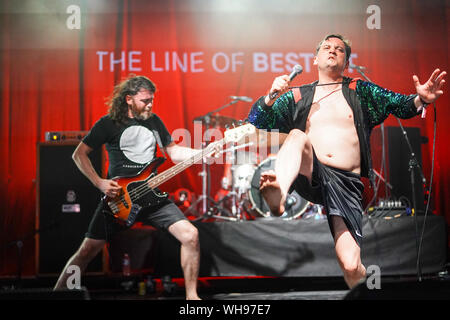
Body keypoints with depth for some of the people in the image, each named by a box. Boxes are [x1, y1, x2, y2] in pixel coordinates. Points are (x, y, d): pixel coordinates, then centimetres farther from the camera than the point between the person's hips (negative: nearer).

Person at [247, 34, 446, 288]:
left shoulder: (360, 90, 20)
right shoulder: (297, 96, 20)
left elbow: (400, 105, 9)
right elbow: (255, 121, 15)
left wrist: (421, 99, -14)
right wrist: (271, 96, -4)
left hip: (347, 181, 0)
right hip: (311, 175, 1)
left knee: (351, 265, -18)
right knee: (298, 135, -32)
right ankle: (279, 194, -56)